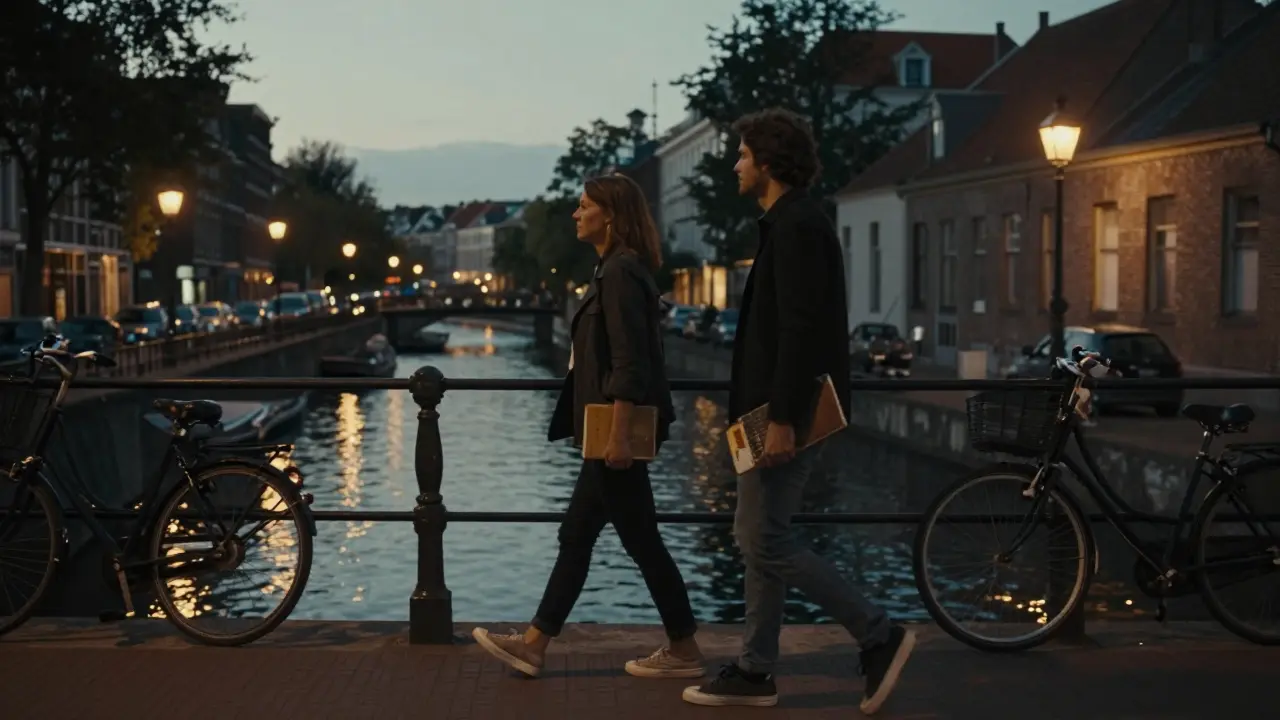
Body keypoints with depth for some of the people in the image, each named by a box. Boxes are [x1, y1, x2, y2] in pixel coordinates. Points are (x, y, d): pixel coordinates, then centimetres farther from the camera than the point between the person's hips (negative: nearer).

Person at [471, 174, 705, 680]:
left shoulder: (621, 270, -15)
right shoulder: (615, 268, 16)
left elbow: (630, 362, -22)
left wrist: (619, 432, -24)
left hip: (618, 429, -10)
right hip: (609, 430, 10)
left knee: (641, 541, -1)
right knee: (575, 536, 11)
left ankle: (684, 651, 10)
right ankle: (533, 645, 17)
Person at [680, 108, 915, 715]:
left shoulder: (797, 227, -15)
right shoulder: (791, 222, 17)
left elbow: (800, 329, -23)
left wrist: (782, 419, -25)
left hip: (786, 413, -11)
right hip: (779, 409, 11)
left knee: (764, 542, -7)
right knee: (759, 539, 12)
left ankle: (879, 637, 0)